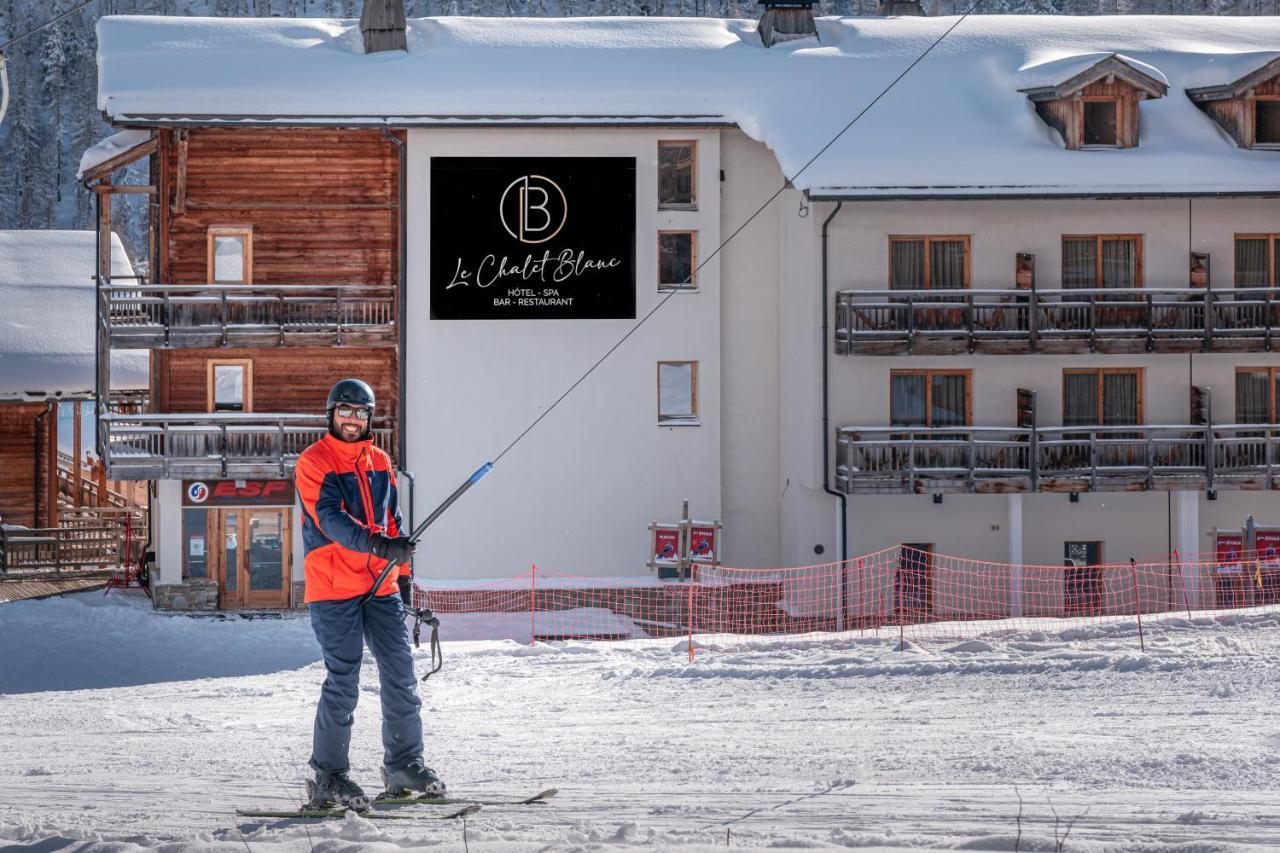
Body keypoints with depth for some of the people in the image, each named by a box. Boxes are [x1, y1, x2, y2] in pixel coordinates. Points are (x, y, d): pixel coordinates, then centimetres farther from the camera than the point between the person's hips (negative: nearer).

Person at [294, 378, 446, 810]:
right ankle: (327, 776, 1)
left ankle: (403, 765, 15)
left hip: (381, 585, 6)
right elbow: (329, 518, -19)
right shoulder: (313, 462, -5)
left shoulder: (380, 462, 15)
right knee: (343, 681, -7)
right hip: (334, 588, -6)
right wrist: (375, 544, -33)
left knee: (400, 672, 5)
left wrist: (403, 574, 18)